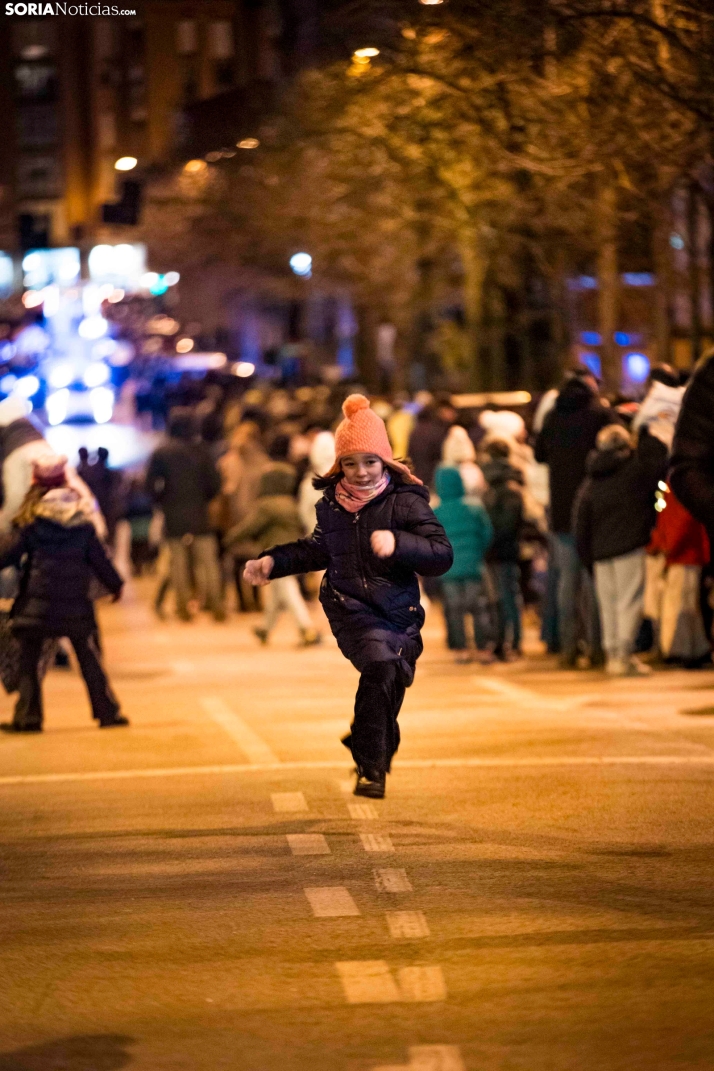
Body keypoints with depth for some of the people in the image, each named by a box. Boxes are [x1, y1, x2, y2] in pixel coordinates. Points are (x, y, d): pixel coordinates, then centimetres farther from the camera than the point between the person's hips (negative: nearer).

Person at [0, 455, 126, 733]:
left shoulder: (31, 519, -8)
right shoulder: (82, 520, 1)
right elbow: (98, 556, 8)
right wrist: (114, 584, 21)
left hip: (36, 603, -2)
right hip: (75, 604, 3)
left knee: (28, 660, 6)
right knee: (89, 658, 12)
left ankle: (28, 717, 1)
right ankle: (108, 712, 14)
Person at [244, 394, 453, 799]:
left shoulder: (405, 501, -7)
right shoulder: (332, 502, 6)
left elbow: (442, 556, -16)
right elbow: (321, 550, 27)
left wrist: (397, 544, -30)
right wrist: (273, 562, 22)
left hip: (397, 610, 0)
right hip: (350, 607, 0)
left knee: (389, 691, 7)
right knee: (381, 666, -26)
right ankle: (371, 766, -20)